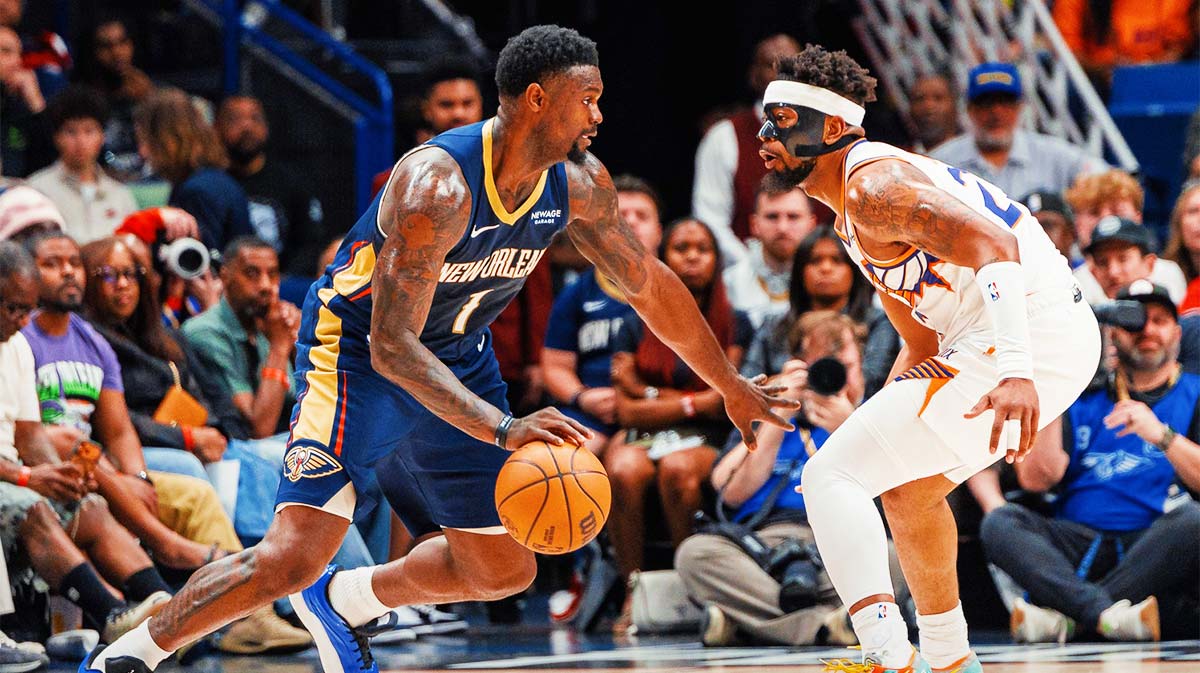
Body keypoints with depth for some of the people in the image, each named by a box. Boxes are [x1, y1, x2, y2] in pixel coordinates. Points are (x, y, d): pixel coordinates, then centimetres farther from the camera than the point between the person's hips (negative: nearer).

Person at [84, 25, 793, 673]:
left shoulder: (580, 184, -12)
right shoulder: (436, 186, -34)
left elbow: (649, 284, 6)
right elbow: (391, 346, -38)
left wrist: (731, 386, 13)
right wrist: (505, 430, -49)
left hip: (458, 359, 7)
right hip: (359, 352, -7)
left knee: (504, 571, 9)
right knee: (293, 558, -20)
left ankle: (343, 601, 30)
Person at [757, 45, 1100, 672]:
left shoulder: (872, 186, -11)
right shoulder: (853, 216, 22)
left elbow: (992, 245, -26)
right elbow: (923, 343, 29)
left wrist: (1015, 370, -36)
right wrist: (878, 429, 22)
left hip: (1026, 334, -10)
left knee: (829, 474, -12)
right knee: (907, 488, 29)